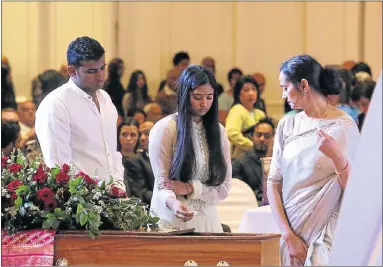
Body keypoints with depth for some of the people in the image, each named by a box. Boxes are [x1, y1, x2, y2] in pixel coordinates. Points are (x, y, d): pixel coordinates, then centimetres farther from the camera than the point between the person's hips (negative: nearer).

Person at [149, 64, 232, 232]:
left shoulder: (218, 131, 8)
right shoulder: (165, 129, -6)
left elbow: (224, 187, 3)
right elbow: (162, 182, -10)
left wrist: (189, 188, -14)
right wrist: (173, 203, -32)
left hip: (207, 220, 4)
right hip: (172, 218, -4)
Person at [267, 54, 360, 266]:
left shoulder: (343, 127, -6)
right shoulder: (287, 125, 5)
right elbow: (273, 183, 2)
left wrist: (337, 157, -25)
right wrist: (288, 235, -7)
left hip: (327, 234, -4)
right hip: (292, 233, 4)